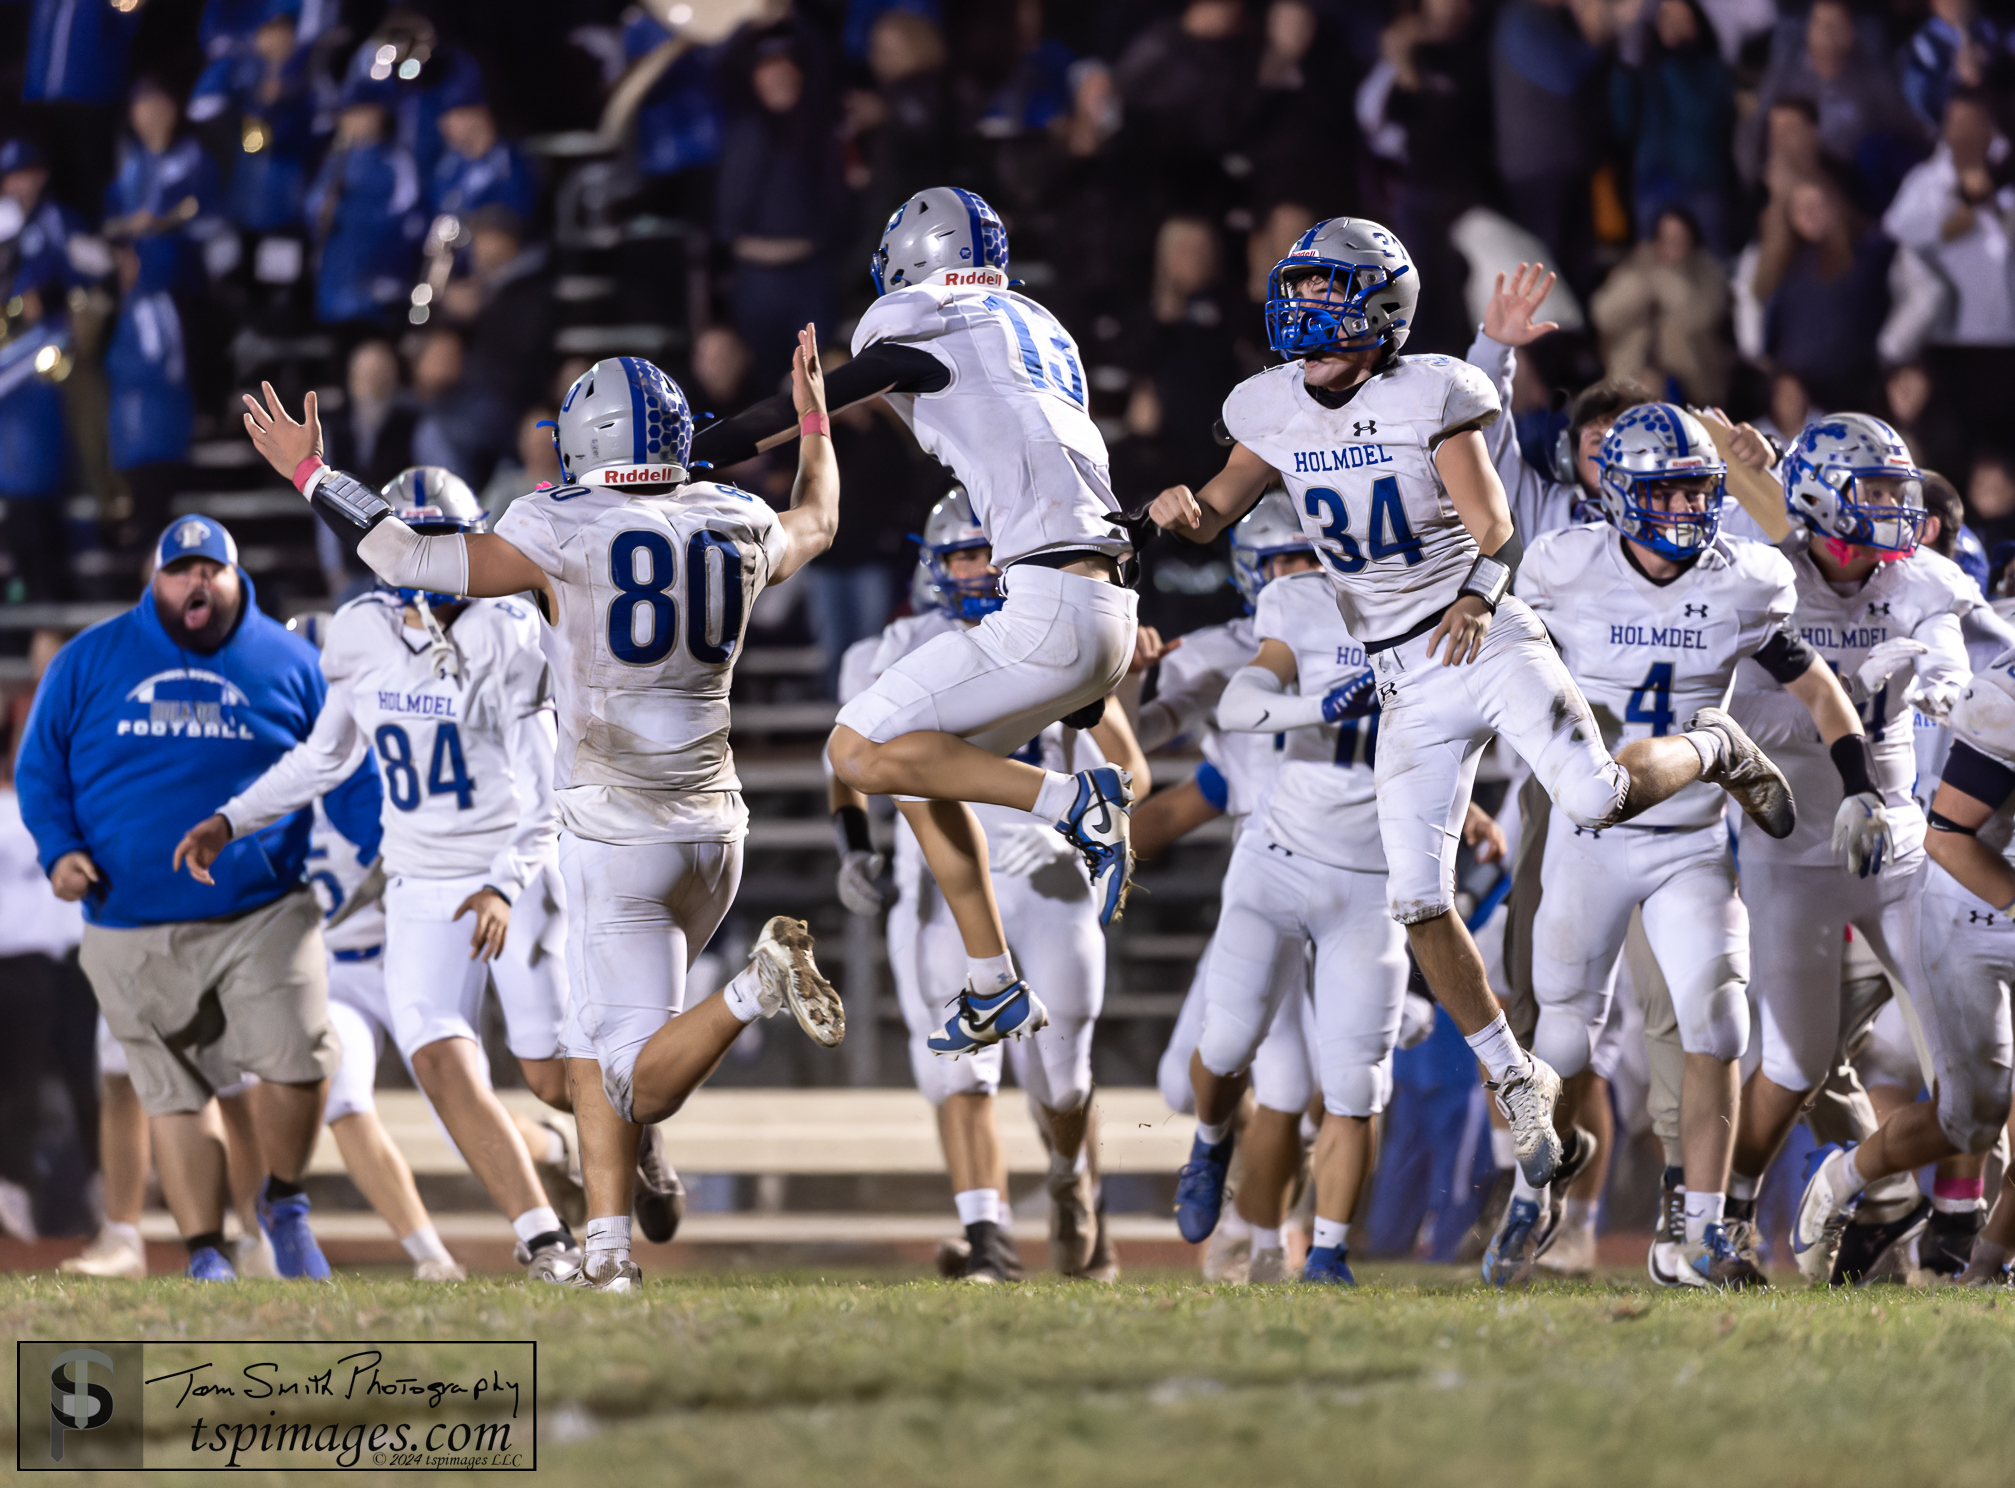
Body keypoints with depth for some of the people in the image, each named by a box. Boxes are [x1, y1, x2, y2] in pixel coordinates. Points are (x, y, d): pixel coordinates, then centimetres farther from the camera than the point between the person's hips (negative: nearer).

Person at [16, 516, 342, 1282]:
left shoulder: (291, 664, 6)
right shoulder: (89, 662, 5)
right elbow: (39, 766, 11)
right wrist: (59, 847, -5)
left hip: (263, 916, -1)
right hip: (133, 931, 1)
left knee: (298, 1060, -15)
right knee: (173, 1096, 4)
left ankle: (283, 1205, 13)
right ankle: (206, 1258, 13)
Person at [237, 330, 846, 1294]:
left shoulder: (562, 537, -12)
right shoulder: (737, 530, 3)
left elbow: (412, 562, -8)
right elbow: (815, 525, 27)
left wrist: (310, 474, 4)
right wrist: (814, 422, 44)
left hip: (617, 835, -6)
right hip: (711, 827, 6)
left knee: (643, 1087, -5)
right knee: (594, 1048, 18)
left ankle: (755, 989, -31)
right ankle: (607, 1248, 6)